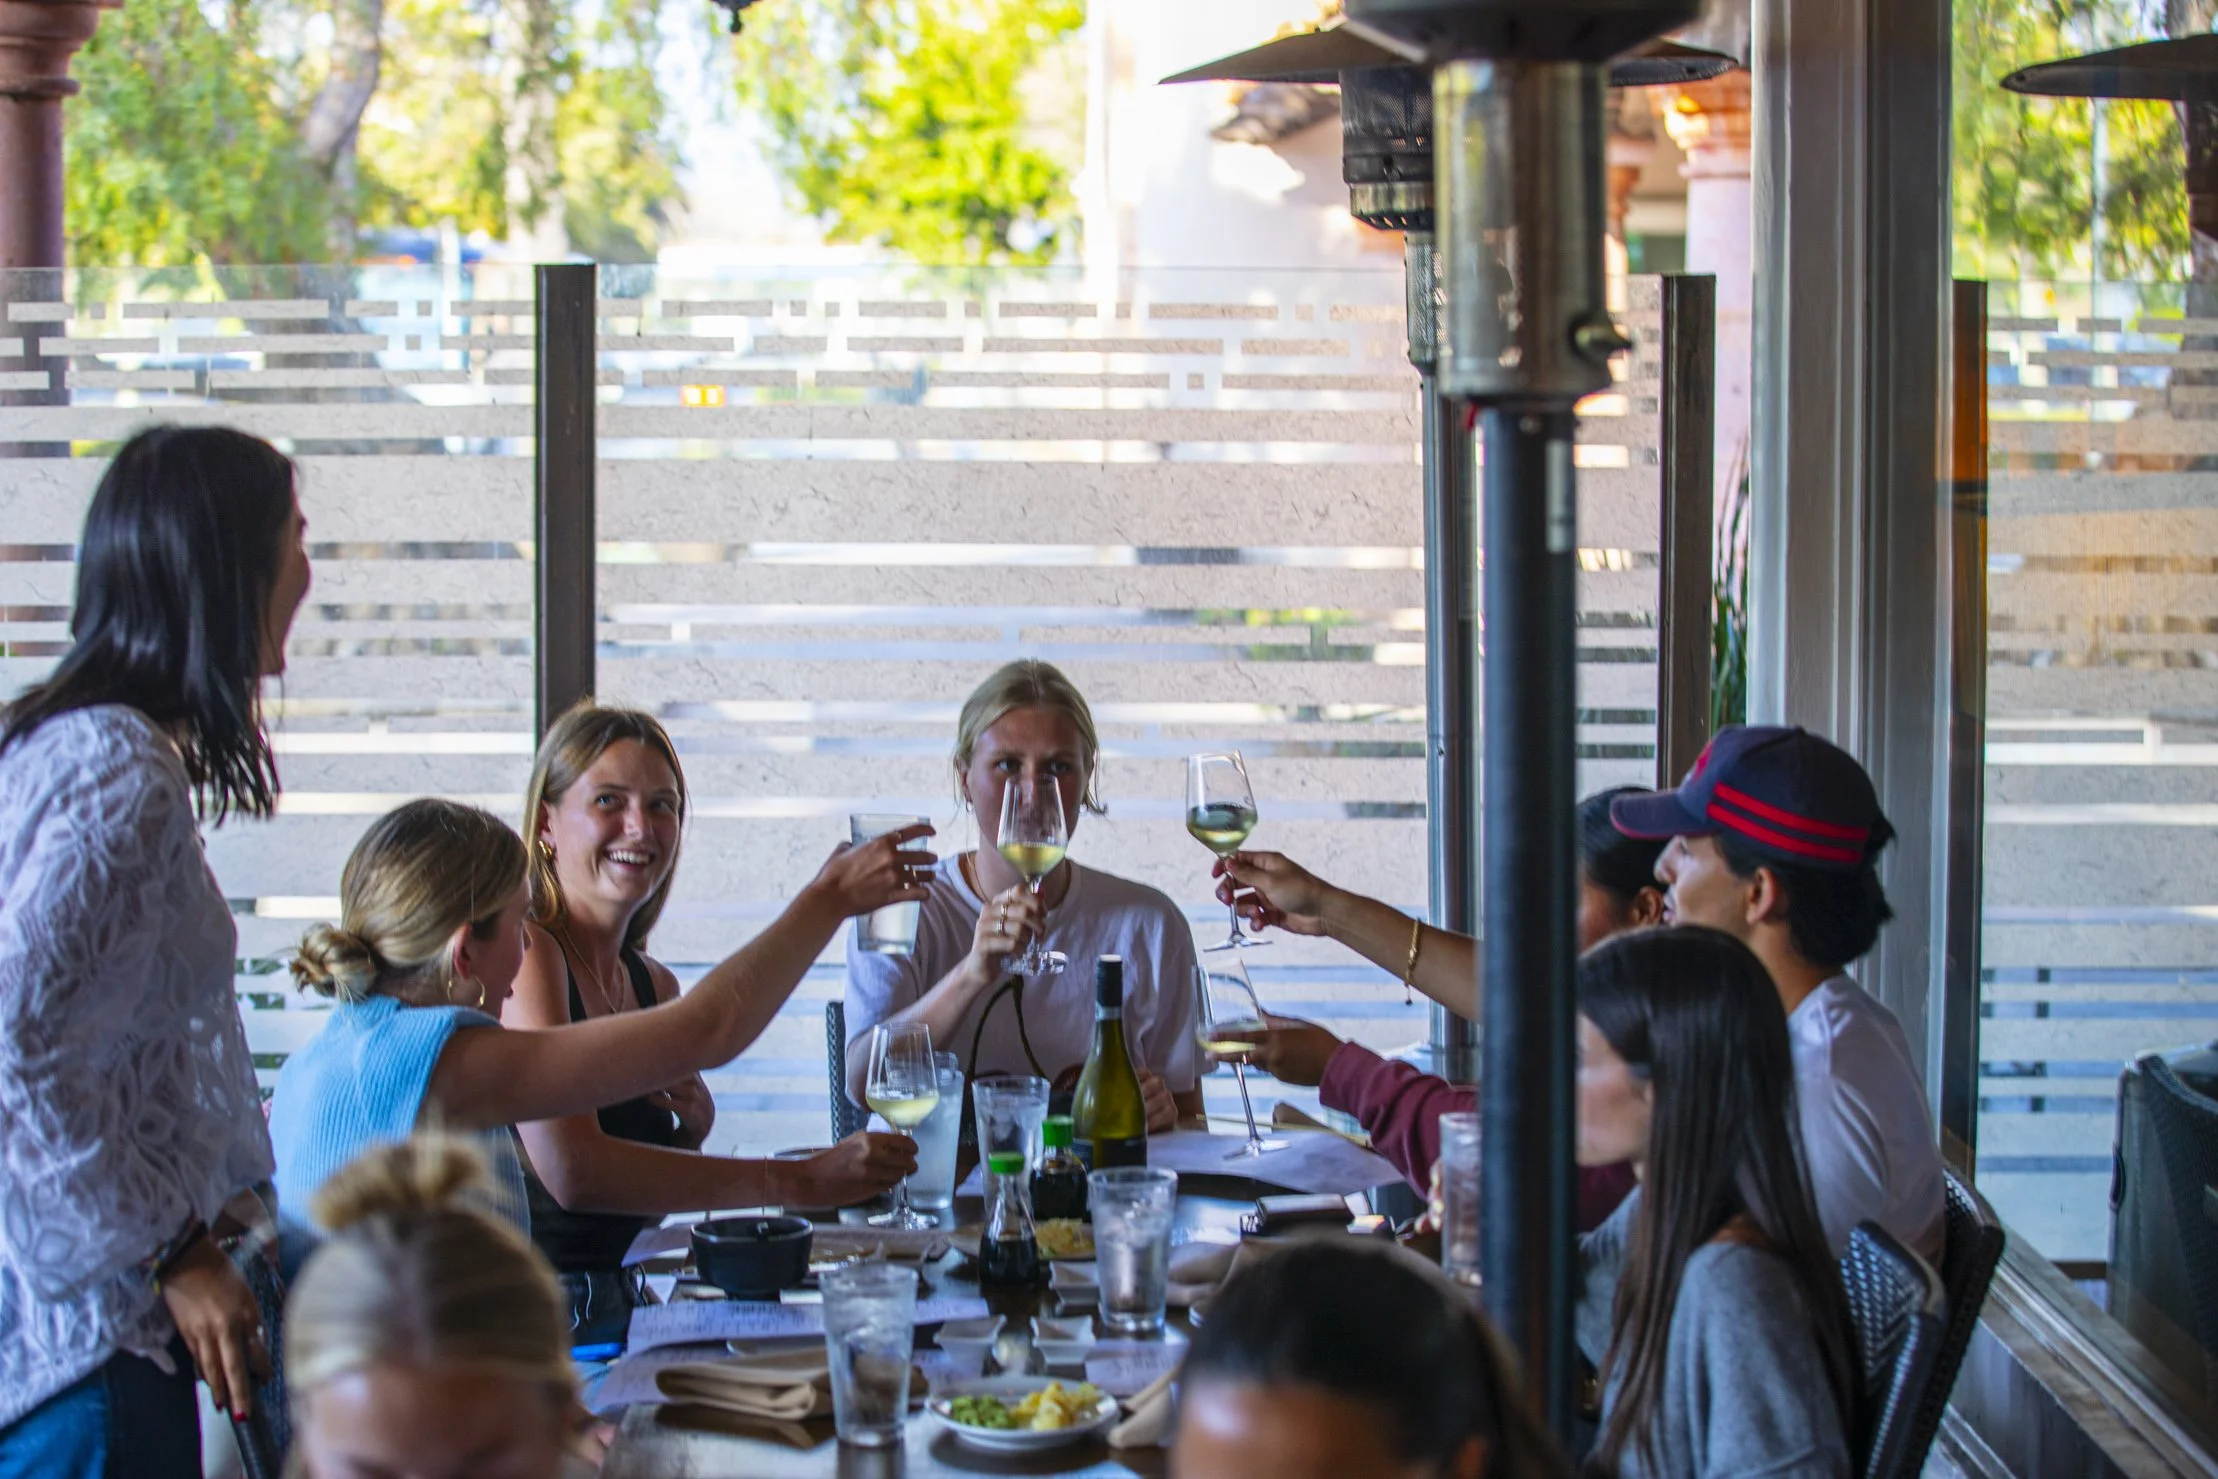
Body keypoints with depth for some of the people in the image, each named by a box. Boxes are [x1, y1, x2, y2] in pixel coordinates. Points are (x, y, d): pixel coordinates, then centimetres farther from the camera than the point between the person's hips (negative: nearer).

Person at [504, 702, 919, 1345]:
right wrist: (802, 1181, -26)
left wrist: (692, 1132, 1)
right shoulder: (523, 952, -11)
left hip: (618, 1309, 8)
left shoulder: (654, 984, 15)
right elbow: (572, 1171, -25)